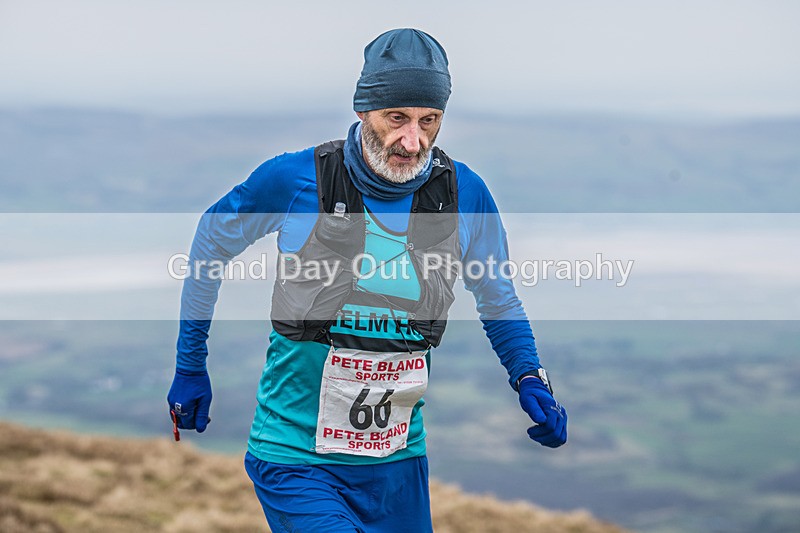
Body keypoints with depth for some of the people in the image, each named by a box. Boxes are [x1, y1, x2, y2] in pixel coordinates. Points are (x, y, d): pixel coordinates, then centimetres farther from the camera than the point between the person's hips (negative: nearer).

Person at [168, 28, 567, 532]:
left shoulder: (464, 193, -4)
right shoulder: (295, 179, -12)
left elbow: (498, 298, 13)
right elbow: (210, 246, 6)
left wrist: (530, 379, -2)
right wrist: (191, 368, 11)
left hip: (397, 461, 4)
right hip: (294, 457, -4)